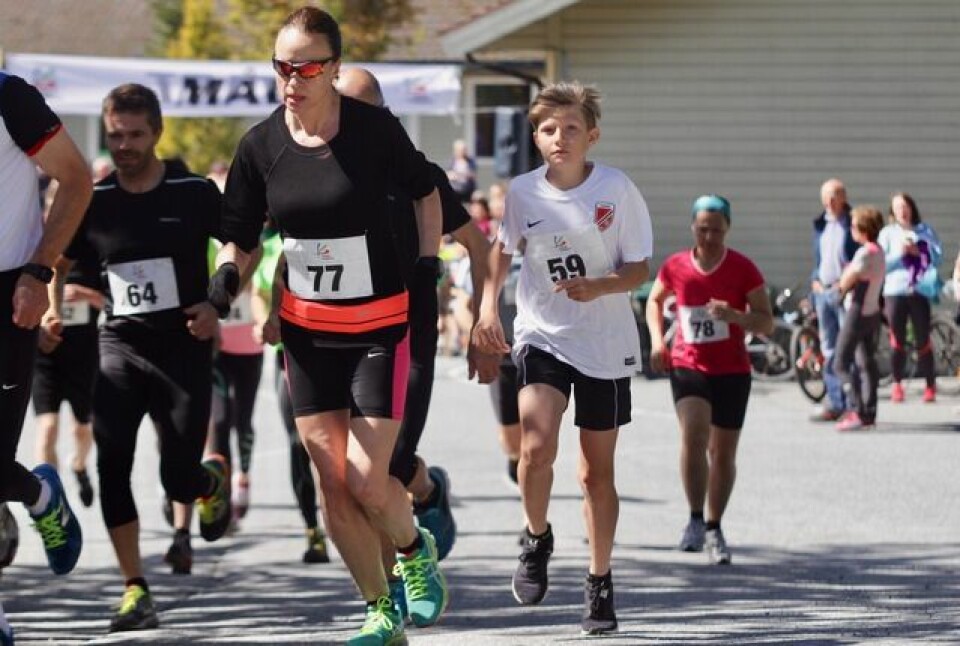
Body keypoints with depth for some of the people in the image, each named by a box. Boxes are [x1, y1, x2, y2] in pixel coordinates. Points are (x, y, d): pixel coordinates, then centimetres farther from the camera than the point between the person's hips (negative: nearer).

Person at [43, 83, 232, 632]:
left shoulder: (196, 193, -4)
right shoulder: (95, 201, 3)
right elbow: (59, 264, 16)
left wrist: (217, 305, -10)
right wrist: (52, 310, -2)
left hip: (184, 347, -2)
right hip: (121, 345, 2)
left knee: (180, 482, -3)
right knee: (111, 464, -15)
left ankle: (216, 478, 37)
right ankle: (136, 589, -7)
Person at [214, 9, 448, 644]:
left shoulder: (375, 129, -13)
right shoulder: (261, 145, -5)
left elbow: (425, 189, 6)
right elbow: (241, 238, 3)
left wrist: (428, 264, -1)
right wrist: (229, 273, -18)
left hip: (378, 328, -3)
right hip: (305, 330, 3)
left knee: (367, 481, -12)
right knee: (333, 484, 2)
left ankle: (417, 549, 22)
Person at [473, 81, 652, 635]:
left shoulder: (617, 189, -10)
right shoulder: (523, 192, -4)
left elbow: (640, 269, -5)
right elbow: (504, 247, 15)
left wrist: (599, 287, -24)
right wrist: (489, 305, 3)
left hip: (606, 344, -1)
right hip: (541, 335, 1)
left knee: (598, 470, 7)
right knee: (537, 447, -23)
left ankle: (600, 581, 23)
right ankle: (538, 539, 5)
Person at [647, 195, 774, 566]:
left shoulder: (743, 269, -7)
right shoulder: (676, 267, -1)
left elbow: (766, 324, -6)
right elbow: (655, 301, 19)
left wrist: (734, 315, -25)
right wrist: (657, 339, 3)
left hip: (732, 371, 0)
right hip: (687, 367, 0)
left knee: (723, 453, 9)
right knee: (693, 436, -24)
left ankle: (714, 529, 27)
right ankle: (695, 520, -12)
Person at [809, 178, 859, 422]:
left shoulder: (853, 225, -6)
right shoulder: (820, 224, 14)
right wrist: (815, 281, 9)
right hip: (822, 291, 7)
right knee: (829, 350, 10)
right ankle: (835, 404, 16)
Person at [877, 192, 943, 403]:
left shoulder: (925, 231, 8)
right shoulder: (888, 233, 6)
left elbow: (937, 257, 1)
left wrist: (918, 251, -12)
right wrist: (899, 253, -14)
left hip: (920, 291, 0)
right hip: (895, 292, 0)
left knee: (923, 340, -2)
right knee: (897, 341, 0)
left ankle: (930, 385, 5)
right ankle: (897, 384, 9)